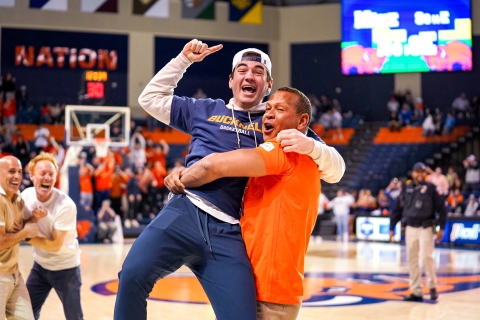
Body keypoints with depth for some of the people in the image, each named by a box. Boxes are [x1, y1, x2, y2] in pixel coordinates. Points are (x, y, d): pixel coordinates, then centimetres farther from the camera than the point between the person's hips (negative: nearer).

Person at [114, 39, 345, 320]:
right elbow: (151, 98, 29)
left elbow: (335, 171, 11)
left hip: (229, 234, 0)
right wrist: (184, 60, 23)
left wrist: (311, 146, -11)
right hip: (185, 213, 0)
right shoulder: (206, 111, 21)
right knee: (133, 275, -25)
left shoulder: (277, 125, 16)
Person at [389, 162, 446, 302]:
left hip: (426, 228, -4)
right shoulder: (406, 189, 9)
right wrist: (391, 228, 8)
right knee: (412, 260, 5)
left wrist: (441, 228, -9)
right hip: (410, 229, 4)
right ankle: (416, 292, 12)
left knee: (426, 256, -12)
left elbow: (441, 208, -4)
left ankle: (432, 286, 7)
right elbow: (398, 209, 11)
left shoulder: (431, 188, -2)